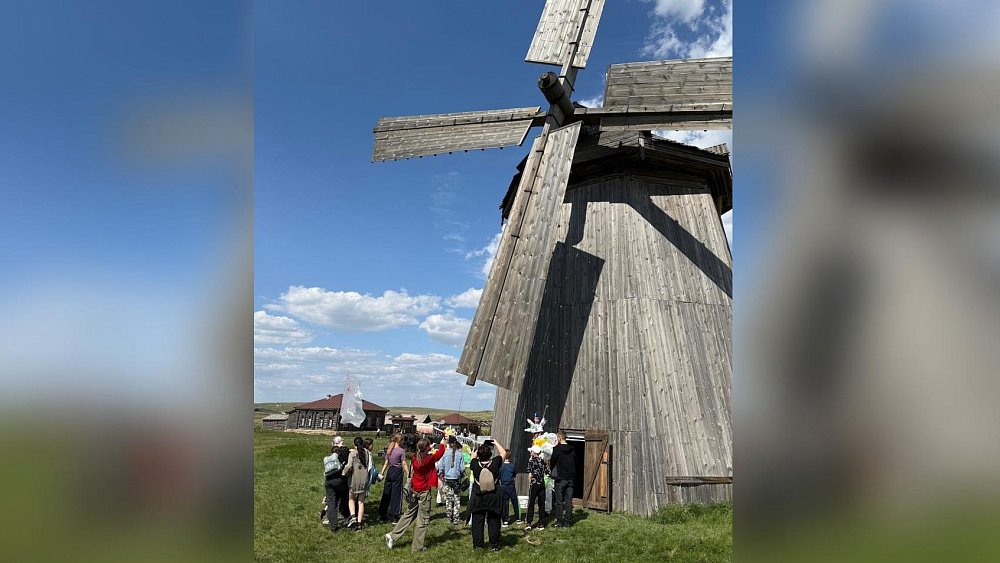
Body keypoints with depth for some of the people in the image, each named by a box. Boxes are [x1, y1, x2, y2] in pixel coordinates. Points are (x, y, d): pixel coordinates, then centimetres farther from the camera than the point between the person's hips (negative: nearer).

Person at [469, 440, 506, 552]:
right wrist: (496, 443, 13)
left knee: (477, 522, 10)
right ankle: (494, 545, 13)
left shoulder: (475, 464, -12)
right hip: (493, 498, -1)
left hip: (478, 498, 1)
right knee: (493, 522, 9)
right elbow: (503, 453, 3)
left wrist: (479, 447, 14)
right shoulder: (495, 463, -14)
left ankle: (477, 545, 15)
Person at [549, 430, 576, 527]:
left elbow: (552, 463, -6)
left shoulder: (557, 448, -10)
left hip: (560, 478, -5)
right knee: (569, 500, 8)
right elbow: (576, 463, 11)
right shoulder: (572, 449, 5)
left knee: (559, 501, 3)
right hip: (571, 478, 5)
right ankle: (568, 522, 9)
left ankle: (559, 521, 4)